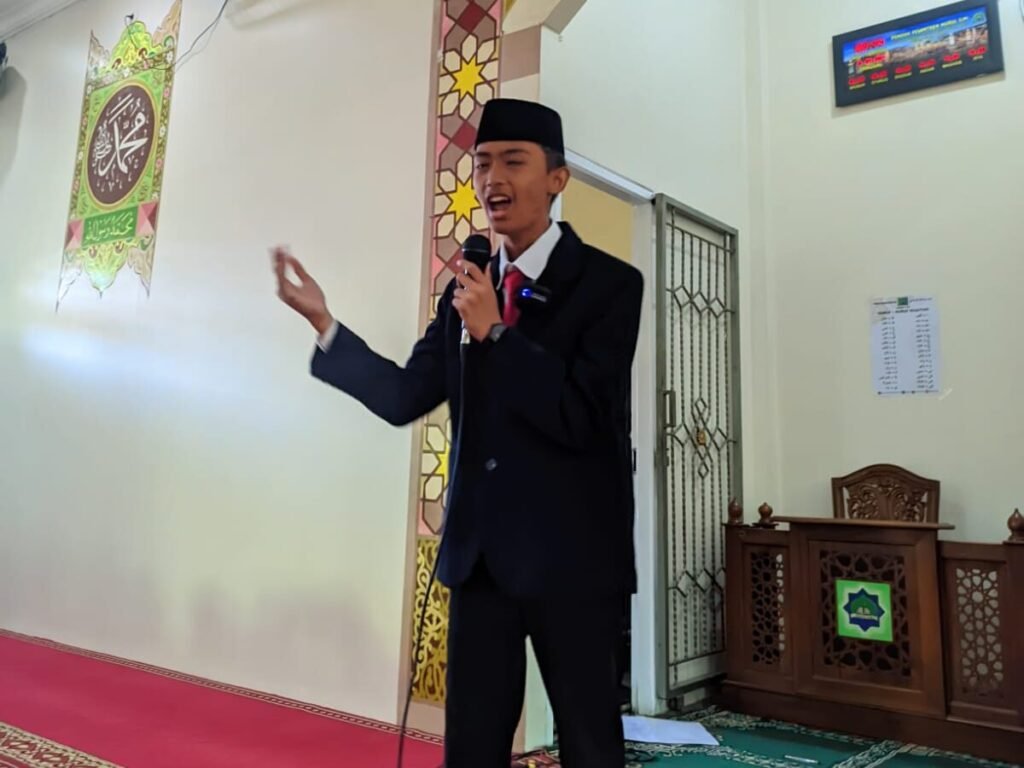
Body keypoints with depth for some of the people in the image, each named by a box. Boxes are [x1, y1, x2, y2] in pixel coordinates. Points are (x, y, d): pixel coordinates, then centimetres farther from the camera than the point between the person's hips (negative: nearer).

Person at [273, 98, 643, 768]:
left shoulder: (610, 282, -7)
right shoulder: (467, 290, 10)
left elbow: (583, 418, -16)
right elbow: (405, 398, 5)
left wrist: (494, 331, -19)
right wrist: (323, 322, -4)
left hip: (572, 554, -4)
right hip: (479, 551, 5)